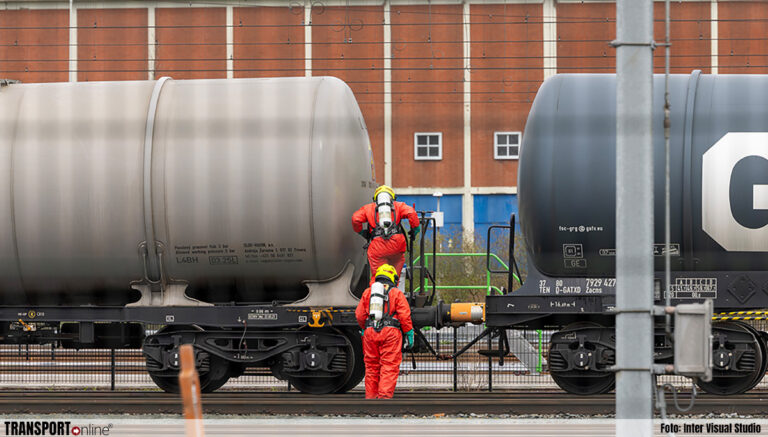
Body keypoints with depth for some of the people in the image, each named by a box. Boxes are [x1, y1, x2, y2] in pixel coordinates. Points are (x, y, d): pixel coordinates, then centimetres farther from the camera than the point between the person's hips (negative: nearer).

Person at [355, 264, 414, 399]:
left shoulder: (367, 292, 13)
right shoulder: (397, 294, 3)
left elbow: (359, 315, 11)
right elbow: (404, 316, -4)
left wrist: (364, 328, 27)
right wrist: (409, 334, 3)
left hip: (370, 332, 3)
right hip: (390, 332, -3)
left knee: (371, 366, 11)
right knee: (389, 367, -4)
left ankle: (370, 397, 12)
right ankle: (384, 396, -14)